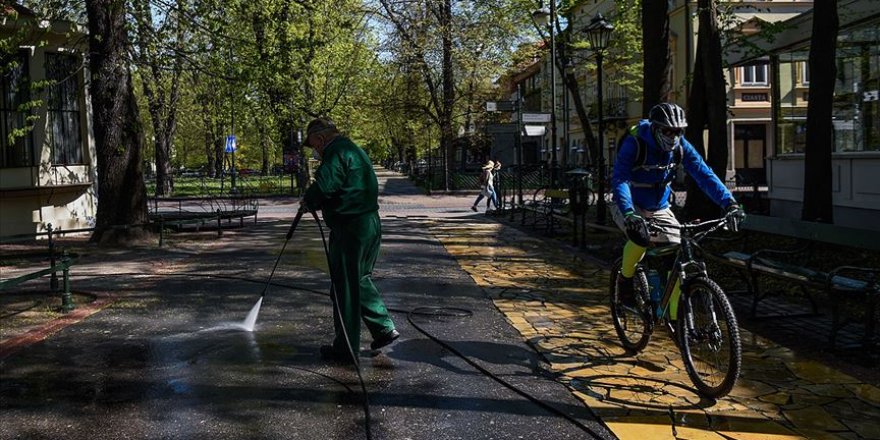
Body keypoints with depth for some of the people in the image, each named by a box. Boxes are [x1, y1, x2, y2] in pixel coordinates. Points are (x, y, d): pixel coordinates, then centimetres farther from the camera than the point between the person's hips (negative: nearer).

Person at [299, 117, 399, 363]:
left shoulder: (336, 152, -12)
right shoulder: (354, 150, 20)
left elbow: (324, 186, -24)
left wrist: (307, 201, -4)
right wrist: (313, 202, 15)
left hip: (349, 228, -10)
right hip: (370, 224, 10)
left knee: (345, 288, -1)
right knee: (360, 279, 21)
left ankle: (346, 349, 7)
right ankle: (384, 329, 20)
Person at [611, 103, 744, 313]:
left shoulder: (681, 146, -12)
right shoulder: (635, 144, -26)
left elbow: (704, 174, -16)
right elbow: (619, 179, -36)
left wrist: (730, 203, -30)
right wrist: (629, 213, -52)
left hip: (660, 209, 4)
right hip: (630, 207, -4)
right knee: (641, 237, -36)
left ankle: (677, 315, 3)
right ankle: (625, 278, -6)